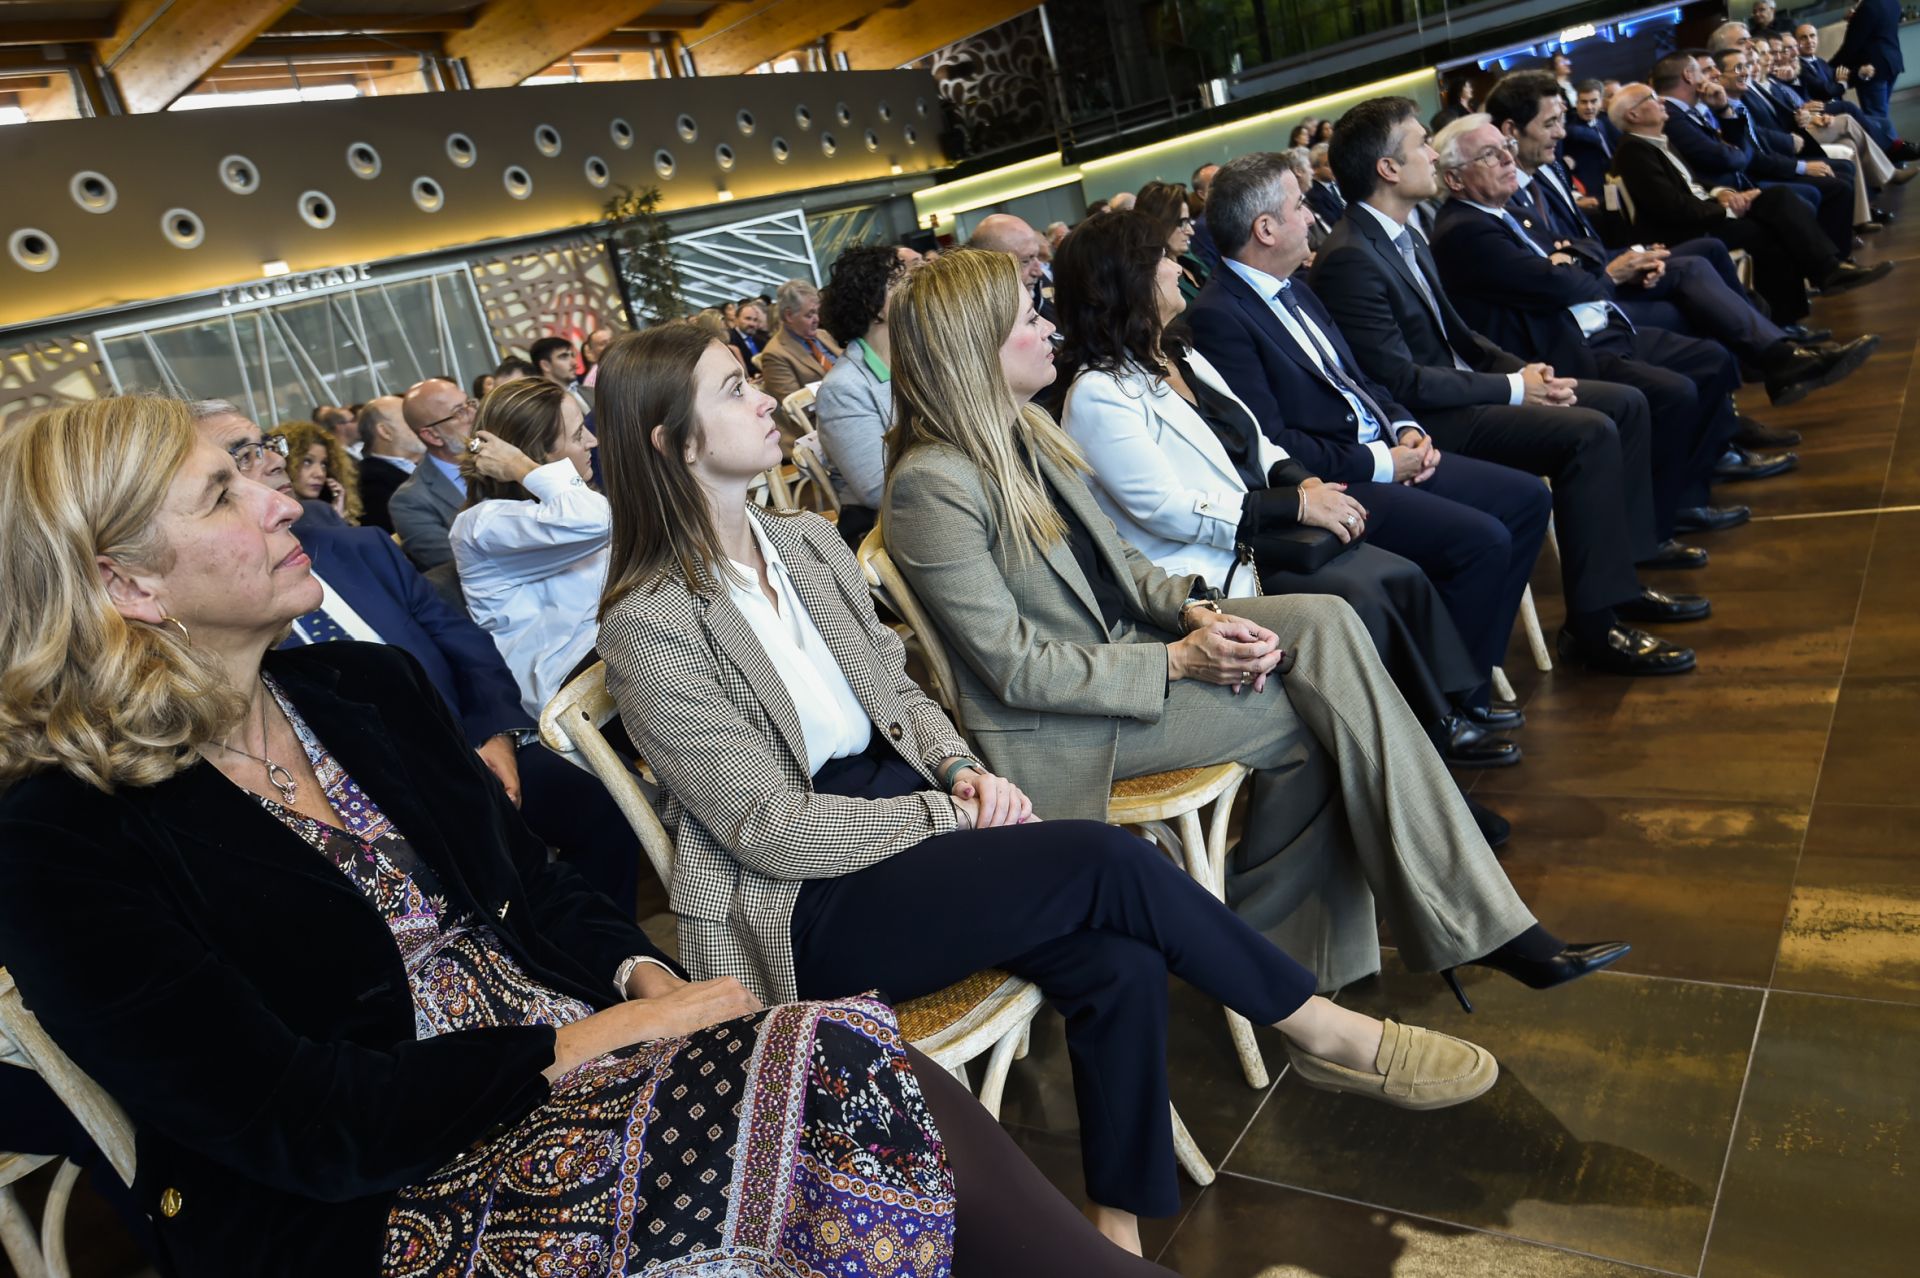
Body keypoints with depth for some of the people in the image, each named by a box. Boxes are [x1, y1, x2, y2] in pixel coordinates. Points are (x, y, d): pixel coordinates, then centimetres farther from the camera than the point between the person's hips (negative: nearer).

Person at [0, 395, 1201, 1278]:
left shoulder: (369, 686, 8)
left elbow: (537, 879, 12)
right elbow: (305, 1124, -16)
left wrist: (644, 976, -8)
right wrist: (584, 1044, -18)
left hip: (569, 1050, 6)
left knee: (872, 1078, -20)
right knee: (851, 1079, -24)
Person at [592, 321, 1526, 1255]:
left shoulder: (807, 542, 9)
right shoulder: (650, 625, -13)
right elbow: (772, 827, -15)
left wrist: (963, 770, -4)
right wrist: (955, 814, -14)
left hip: (905, 810, 7)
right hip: (802, 908, -6)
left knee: (1120, 962, -20)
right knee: (1104, 860, -23)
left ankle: (1120, 1227, -2)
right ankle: (1322, 1029, -1)